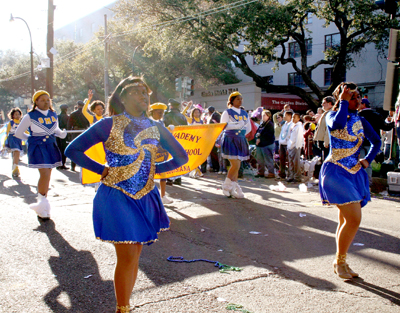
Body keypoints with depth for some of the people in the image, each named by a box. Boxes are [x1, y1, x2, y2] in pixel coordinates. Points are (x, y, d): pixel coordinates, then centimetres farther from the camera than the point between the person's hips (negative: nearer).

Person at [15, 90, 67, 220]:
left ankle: (43, 203, 21)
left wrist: (61, 133, 3)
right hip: (37, 148, -5)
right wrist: (31, 139, -1)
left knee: (47, 175, 9)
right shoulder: (30, 116, -5)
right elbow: (18, 133, 2)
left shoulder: (53, 114, 9)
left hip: (51, 147, 5)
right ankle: (43, 202, -2)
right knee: (45, 174, -15)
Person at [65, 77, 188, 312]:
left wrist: (154, 168, 8)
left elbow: (181, 156, 17)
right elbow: (73, 150, 1)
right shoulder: (109, 124, -3)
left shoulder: (156, 127, 8)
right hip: (117, 198, -4)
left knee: (134, 256, 10)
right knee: (127, 256, -6)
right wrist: (101, 170, -3)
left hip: (145, 199, 4)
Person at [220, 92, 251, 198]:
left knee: (237, 166, 5)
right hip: (230, 140, -6)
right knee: (235, 165, -13)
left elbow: (249, 128, 21)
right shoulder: (227, 112, -2)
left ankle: (233, 188, 13)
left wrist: (241, 133, 6)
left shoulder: (244, 113, 14)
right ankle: (226, 185, 4)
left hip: (241, 141, 6)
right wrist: (237, 125, -14)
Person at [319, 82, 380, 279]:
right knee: (354, 219, -14)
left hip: (355, 173, 6)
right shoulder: (332, 115, -1)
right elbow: (337, 124, -26)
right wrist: (343, 102, -14)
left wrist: (368, 159, 8)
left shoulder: (361, 120, 13)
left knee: (346, 220, 10)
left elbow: (376, 141, 24)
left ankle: (340, 262, 23)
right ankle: (339, 261, 3)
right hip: (335, 172, -6)